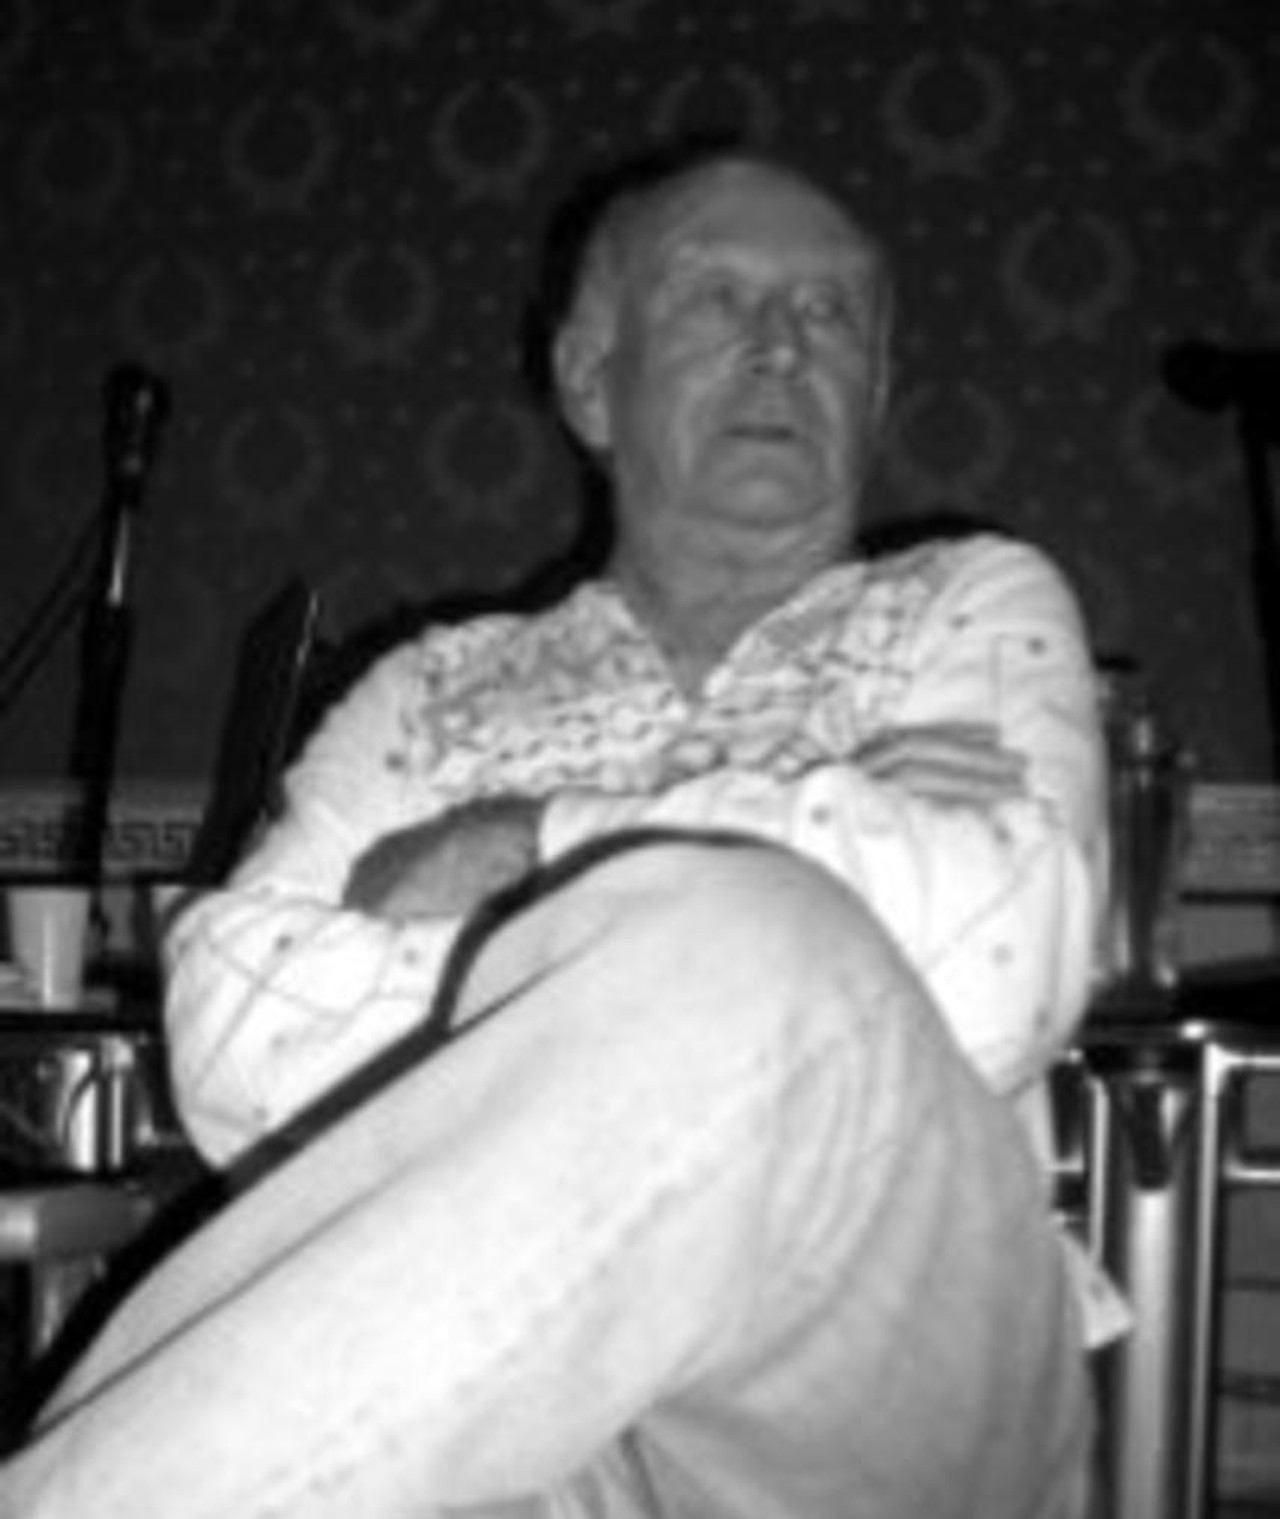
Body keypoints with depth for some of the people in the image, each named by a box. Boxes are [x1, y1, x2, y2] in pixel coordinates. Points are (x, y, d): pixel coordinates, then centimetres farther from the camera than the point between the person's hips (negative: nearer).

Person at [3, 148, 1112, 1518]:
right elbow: (234, 1052, 2)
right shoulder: (433, 693, 22)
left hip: (868, 1368, 1)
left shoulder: (975, 610, 18)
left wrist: (536, 848, 0)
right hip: (478, 1384, 0)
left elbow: (991, 974, -5)